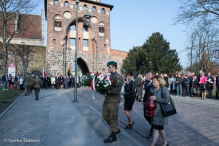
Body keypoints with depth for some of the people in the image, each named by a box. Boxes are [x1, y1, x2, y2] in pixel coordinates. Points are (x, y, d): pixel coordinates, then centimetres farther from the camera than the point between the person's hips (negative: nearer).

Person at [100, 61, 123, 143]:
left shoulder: (118, 77, -13)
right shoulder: (109, 76, 12)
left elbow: (118, 89, -24)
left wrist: (107, 91, -26)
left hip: (114, 101, -9)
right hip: (107, 99, 9)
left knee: (113, 118, 3)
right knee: (105, 115, 15)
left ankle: (113, 136, 20)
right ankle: (116, 129, 34)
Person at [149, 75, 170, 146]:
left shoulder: (164, 89, -12)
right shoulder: (152, 89, 6)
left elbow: (167, 100, -21)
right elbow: (150, 99, 18)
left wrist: (156, 98, -25)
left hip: (160, 112, -7)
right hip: (154, 111, 7)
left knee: (155, 129, -4)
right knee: (160, 128, 20)